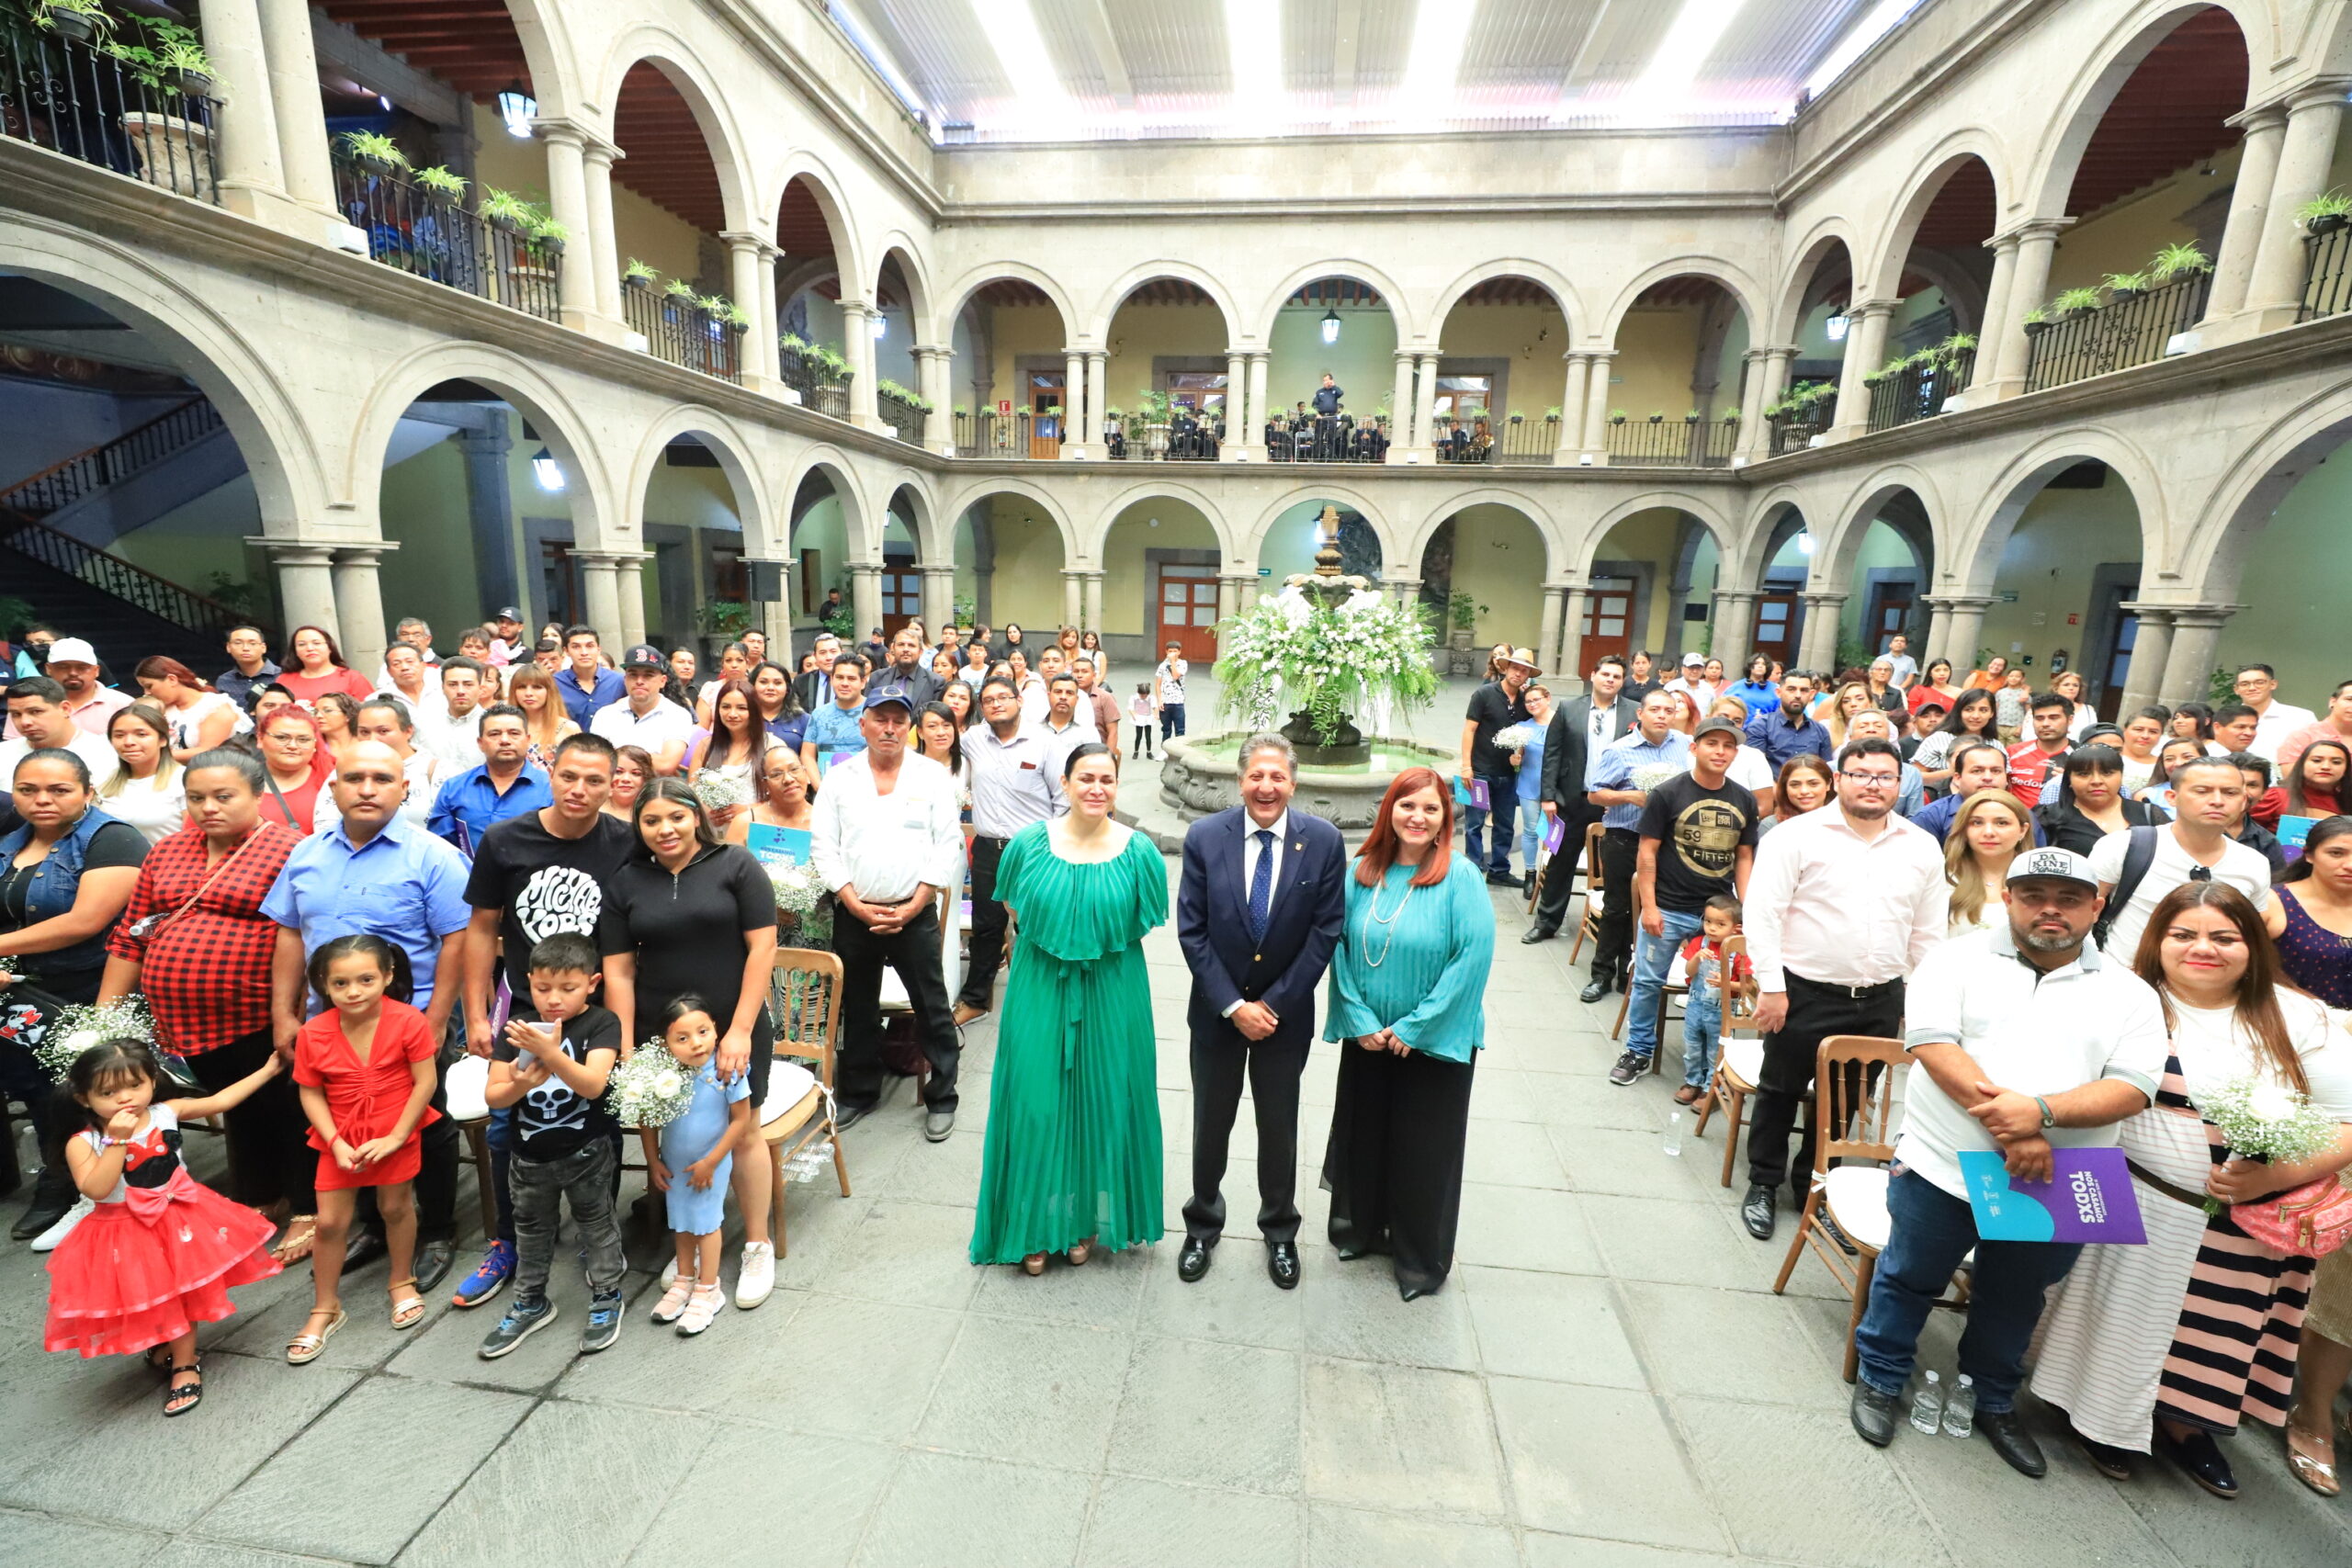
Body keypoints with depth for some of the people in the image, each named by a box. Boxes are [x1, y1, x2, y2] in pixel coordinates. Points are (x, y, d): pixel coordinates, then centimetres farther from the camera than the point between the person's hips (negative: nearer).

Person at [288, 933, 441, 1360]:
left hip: (396, 1136, -2)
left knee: (396, 1208, 14)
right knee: (330, 1222, 8)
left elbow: (426, 1082, -16)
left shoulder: (407, 1021, -20)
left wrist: (395, 1137, -16)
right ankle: (325, 1309, 29)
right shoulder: (314, 1034, -12)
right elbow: (311, 1095, -5)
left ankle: (403, 1283, 37)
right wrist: (336, 1143, -13)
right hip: (341, 1140, 2)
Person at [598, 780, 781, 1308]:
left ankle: (757, 1246, 25)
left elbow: (762, 949, -10)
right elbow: (618, 971, 2)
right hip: (661, 1035, 3)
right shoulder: (625, 883, 3)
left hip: (736, 1030, -2)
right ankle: (689, 1250, 31)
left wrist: (739, 1030, -14)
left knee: (742, 1134, 7)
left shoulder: (735, 865, -7)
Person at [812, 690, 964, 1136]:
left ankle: (941, 1097, 19)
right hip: (853, 913, 2)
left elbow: (948, 846, -4)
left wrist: (913, 906, -10)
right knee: (857, 1009, 16)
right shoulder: (839, 777, 5)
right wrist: (855, 904, -9)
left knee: (932, 1009, 3)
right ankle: (857, 1092, 34)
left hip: (915, 914, -2)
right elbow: (825, 848, 2)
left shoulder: (934, 775, 0)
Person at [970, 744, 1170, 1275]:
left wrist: (1103, 948, 2)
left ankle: (1089, 1221, 33)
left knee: (1102, 1104, 11)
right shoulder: (1030, 843, -5)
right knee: (1036, 1103, 6)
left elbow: (1143, 922, 6)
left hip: (1112, 994, 0)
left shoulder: (1138, 851, -7)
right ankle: (1037, 1225, 27)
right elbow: (1015, 910, 9)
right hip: (1040, 991, 0)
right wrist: (1056, 944, 4)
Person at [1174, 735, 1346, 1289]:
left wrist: (1274, 1004, -12)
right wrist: (1234, 1005, -14)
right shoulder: (1204, 837, -11)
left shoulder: (1324, 841, -11)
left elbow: (1325, 931, -10)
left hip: (1285, 1013, 0)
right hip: (1217, 1011, 0)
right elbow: (1191, 931, -10)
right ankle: (1203, 1224, 42)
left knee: (1280, 1127, 17)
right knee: (1211, 1125, 16)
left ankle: (1280, 1230, 42)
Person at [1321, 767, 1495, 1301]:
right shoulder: (1361, 872, -3)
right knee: (1362, 1131, 18)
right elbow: (1338, 947, -2)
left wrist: (1414, 1027, -17)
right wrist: (1360, 1020, -9)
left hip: (1435, 1042, -3)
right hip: (1367, 1037, 4)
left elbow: (1474, 956, -19)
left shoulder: (1460, 877, -15)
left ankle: (1421, 1257, 33)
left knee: (1424, 1148, 10)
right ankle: (1361, 1226, 43)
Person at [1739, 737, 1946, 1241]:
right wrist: (1771, 988, -14)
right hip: (1805, 993, -4)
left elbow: (1929, 932, 11)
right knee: (1780, 1092, 10)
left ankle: (1813, 1184, 35)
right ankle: (1762, 1185, 28)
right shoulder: (1798, 835, -10)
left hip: (1881, 1001, 4)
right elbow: (1762, 914, -12)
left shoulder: (1922, 848, 5)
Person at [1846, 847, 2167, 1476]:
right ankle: (1880, 1381, 34)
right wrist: (2008, 1126, -24)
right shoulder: (1959, 958, -5)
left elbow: (2133, 1088, -8)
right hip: (1942, 1166, -2)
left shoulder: (2128, 993, 2)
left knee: (2015, 1302, 21)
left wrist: (2041, 1110, -25)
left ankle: (1995, 1404, 43)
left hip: (2051, 1185, 3)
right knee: (1909, 1279, 13)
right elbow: (1932, 1044, -15)